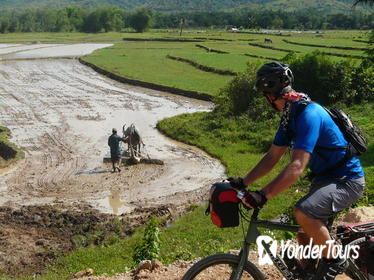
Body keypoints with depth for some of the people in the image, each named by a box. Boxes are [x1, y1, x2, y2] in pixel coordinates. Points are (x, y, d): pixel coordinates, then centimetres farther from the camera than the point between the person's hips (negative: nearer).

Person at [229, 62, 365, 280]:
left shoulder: (308, 114, -26)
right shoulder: (290, 115, 5)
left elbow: (297, 167, -33)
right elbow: (272, 157, 9)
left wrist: (263, 196, -38)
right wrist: (243, 182, 1)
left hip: (346, 180, -10)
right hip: (325, 178, 10)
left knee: (304, 212, -31)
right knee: (306, 236, 11)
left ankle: (334, 261, -9)